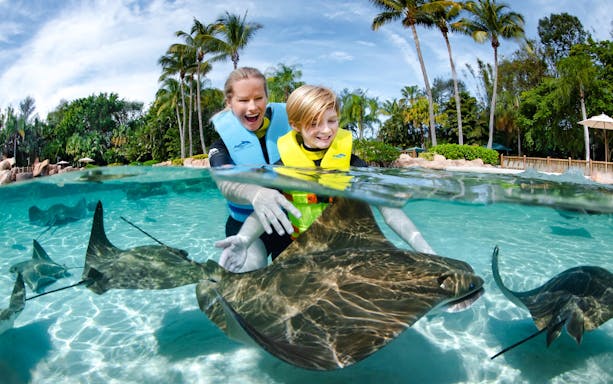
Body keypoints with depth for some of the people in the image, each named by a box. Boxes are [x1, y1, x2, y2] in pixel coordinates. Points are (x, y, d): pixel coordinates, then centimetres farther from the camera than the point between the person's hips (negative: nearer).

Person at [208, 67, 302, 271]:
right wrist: (255, 194, -51)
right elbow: (225, 182, -30)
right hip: (245, 224, -1)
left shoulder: (287, 122, -4)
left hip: (289, 223, 2)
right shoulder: (223, 141, -10)